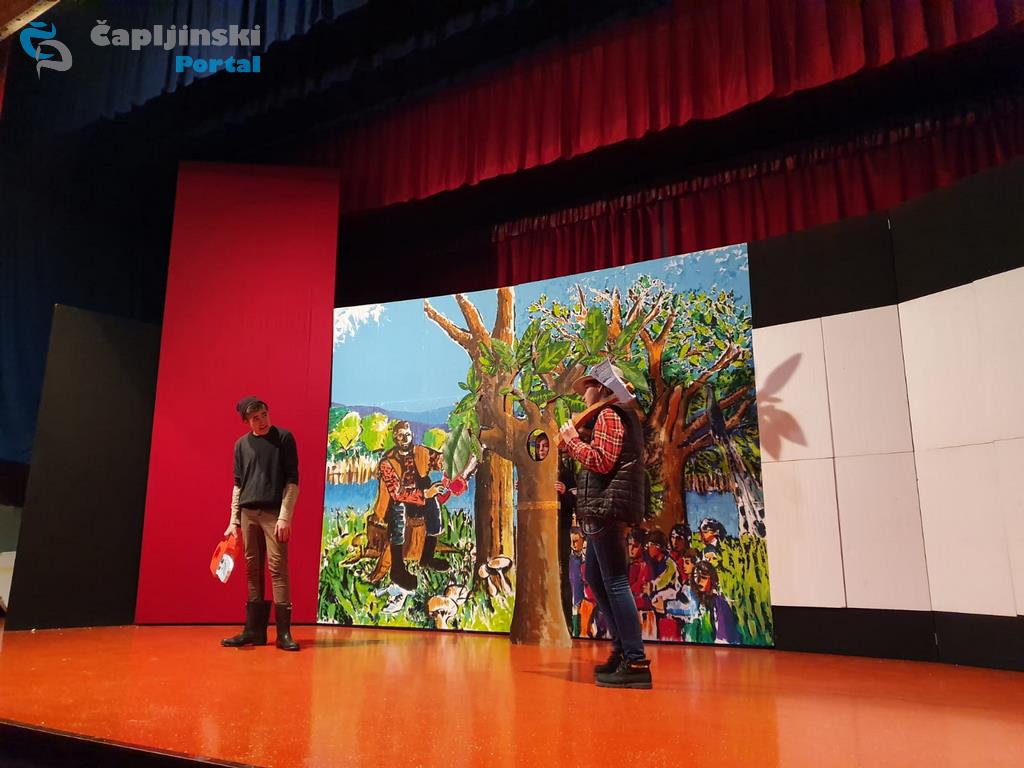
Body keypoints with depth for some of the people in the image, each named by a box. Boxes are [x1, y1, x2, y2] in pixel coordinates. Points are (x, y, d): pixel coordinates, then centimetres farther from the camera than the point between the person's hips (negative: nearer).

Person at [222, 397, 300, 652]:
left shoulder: (284, 438, -3)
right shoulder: (241, 444, 10)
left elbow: (292, 480, -6)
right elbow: (238, 484, 14)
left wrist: (285, 516, -12)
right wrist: (233, 521, 9)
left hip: (274, 513, -4)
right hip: (248, 513, 5)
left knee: (277, 568, -8)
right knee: (252, 571, 7)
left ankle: (283, 632, -5)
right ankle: (254, 630, 13)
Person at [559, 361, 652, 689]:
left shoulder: (607, 415, -9)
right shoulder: (622, 415, 22)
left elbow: (602, 461, -21)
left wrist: (572, 440, -8)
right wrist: (572, 441, 11)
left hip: (606, 507, -11)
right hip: (604, 508, 11)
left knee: (615, 582, -11)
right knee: (595, 577, 16)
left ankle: (636, 663, -10)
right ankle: (622, 650, 20)